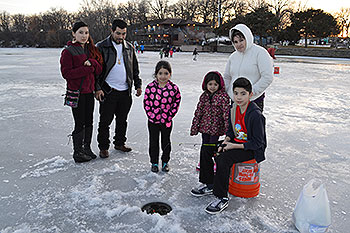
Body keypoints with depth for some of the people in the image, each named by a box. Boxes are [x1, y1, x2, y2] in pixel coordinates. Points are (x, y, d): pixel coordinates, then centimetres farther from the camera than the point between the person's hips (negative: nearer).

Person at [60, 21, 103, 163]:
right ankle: (77, 152, 14)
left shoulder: (92, 50, 12)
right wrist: (87, 69, -18)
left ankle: (87, 148, 27)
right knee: (80, 123, -1)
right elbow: (66, 73, -15)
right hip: (76, 92, -6)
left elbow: (99, 70, 7)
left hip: (89, 91, 6)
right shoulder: (68, 52, -6)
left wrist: (92, 63, -14)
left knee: (89, 122, 12)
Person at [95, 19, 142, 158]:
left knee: (122, 120, 14)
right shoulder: (102, 47, -2)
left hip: (125, 92, 4)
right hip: (108, 91, -4)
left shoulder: (129, 48, 11)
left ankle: (119, 143, 30)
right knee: (105, 121, 2)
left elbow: (135, 69, 18)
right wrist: (97, 88, -14)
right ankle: (103, 147, 16)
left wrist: (138, 85, 11)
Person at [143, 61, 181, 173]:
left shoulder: (174, 88, -8)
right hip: (153, 120, 0)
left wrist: (170, 115, -6)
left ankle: (165, 162, 31)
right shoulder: (150, 87, -8)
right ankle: (154, 162, 27)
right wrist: (150, 115, -8)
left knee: (166, 142, 14)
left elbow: (177, 102, 0)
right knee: (153, 142, 12)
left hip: (167, 120, 0)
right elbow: (146, 102, -2)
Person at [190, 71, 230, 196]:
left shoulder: (223, 96, -7)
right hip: (205, 128, 6)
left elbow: (227, 114, -11)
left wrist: (228, 130, -15)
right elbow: (198, 112, 11)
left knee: (206, 153, -11)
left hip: (216, 130, -6)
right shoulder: (204, 96, 9)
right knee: (204, 152, 8)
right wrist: (194, 128, 10)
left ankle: (208, 185, -2)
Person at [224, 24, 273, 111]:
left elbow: (268, 77, -12)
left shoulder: (260, 53, -6)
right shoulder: (233, 56, 11)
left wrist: (252, 92, -17)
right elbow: (226, 77, 21)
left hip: (254, 101, -5)